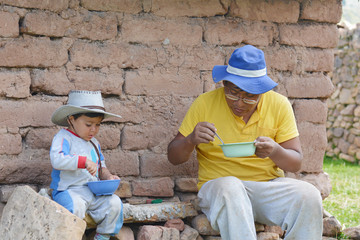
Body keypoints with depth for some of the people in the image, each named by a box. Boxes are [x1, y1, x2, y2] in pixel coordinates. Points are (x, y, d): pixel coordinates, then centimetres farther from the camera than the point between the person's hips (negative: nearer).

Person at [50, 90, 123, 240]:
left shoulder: (94, 143, 20)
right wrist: (84, 161, -30)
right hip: (68, 191, -7)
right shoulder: (63, 138, -5)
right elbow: (57, 160, -23)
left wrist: (107, 176, 5)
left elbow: (101, 167, 29)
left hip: (94, 192, 7)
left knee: (114, 203, -16)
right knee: (76, 207, -37)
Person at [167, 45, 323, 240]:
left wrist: (275, 152, -20)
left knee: (309, 195, -28)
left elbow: (295, 163, 3)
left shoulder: (279, 105, 3)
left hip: (269, 185, 2)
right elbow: (173, 157, 4)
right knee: (229, 188, -38)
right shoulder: (205, 103, -1)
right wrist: (191, 140, -19)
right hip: (218, 185, -2)